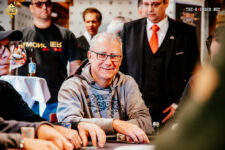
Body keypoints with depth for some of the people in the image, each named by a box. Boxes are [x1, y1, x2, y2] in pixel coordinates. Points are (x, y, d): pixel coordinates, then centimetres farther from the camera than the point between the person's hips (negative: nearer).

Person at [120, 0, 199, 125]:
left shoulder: (186, 32, 4)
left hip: (168, 111, -1)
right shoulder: (129, 29, 9)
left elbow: (194, 74, 5)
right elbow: (121, 67, 11)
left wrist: (179, 104, -4)